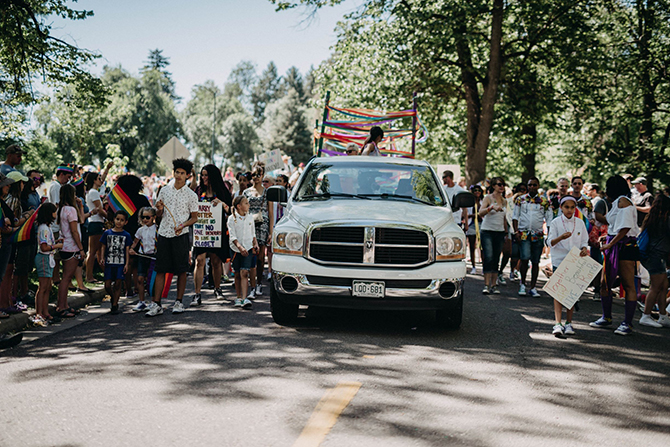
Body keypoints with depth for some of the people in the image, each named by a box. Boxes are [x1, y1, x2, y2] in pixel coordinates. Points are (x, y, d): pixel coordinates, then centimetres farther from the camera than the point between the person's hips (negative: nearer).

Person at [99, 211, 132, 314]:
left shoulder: (126, 235, 5)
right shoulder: (107, 233, 7)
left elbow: (127, 250, 4)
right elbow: (103, 247, 10)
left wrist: (127, 264, -2)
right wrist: (102, 258, -4)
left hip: (121, 264, -1)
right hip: (109, 263, 1)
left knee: (118, 284, -3)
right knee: (107, 286, -1)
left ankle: (115, 305, 7)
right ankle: (113, 297, 28)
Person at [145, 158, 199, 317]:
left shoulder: (191, 195, 2)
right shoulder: (164, 190, 10)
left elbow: (194, 217, 4)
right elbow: (159, 215, 15)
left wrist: (183, 225, -13)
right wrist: (159, 209, -8)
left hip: (181, 235, -2)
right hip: (164, 233, 2)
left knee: (182, 269, 1)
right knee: (160, 269, 0)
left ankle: (179, 302, 13)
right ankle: (156, 304, 1)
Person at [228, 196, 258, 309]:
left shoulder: (250, 218, 7)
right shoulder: (232, 219, -5)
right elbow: (232, 236, -11)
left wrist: (255, 244, 2)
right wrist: (240, 247, -24)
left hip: (248, 248, 1)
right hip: (235, 249, -1)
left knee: (244, 272, -13)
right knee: (237, 274, 8)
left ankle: (244, 299, -21)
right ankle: (238, 297, 22)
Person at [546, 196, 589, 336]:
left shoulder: (580, 223, 7)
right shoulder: (556, 222, -1)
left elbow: (584, 241, 12)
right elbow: (550, 242, -7)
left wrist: (584, 249, -11)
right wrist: (561, 237, -27)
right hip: (559, 261, -2)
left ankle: (569, 323, 12)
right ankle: (558, 323, -13)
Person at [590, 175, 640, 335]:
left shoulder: (623, 201, -11)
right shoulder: (617, 202, 19)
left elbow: (626, 227, -20)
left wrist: (610, 244, -17)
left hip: (625, 246, -10)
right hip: (613, 247, 10)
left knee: (628, 285, -5)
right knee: (605, 283, 12)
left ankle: (627, 323, -3)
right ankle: (606, 318, 24)